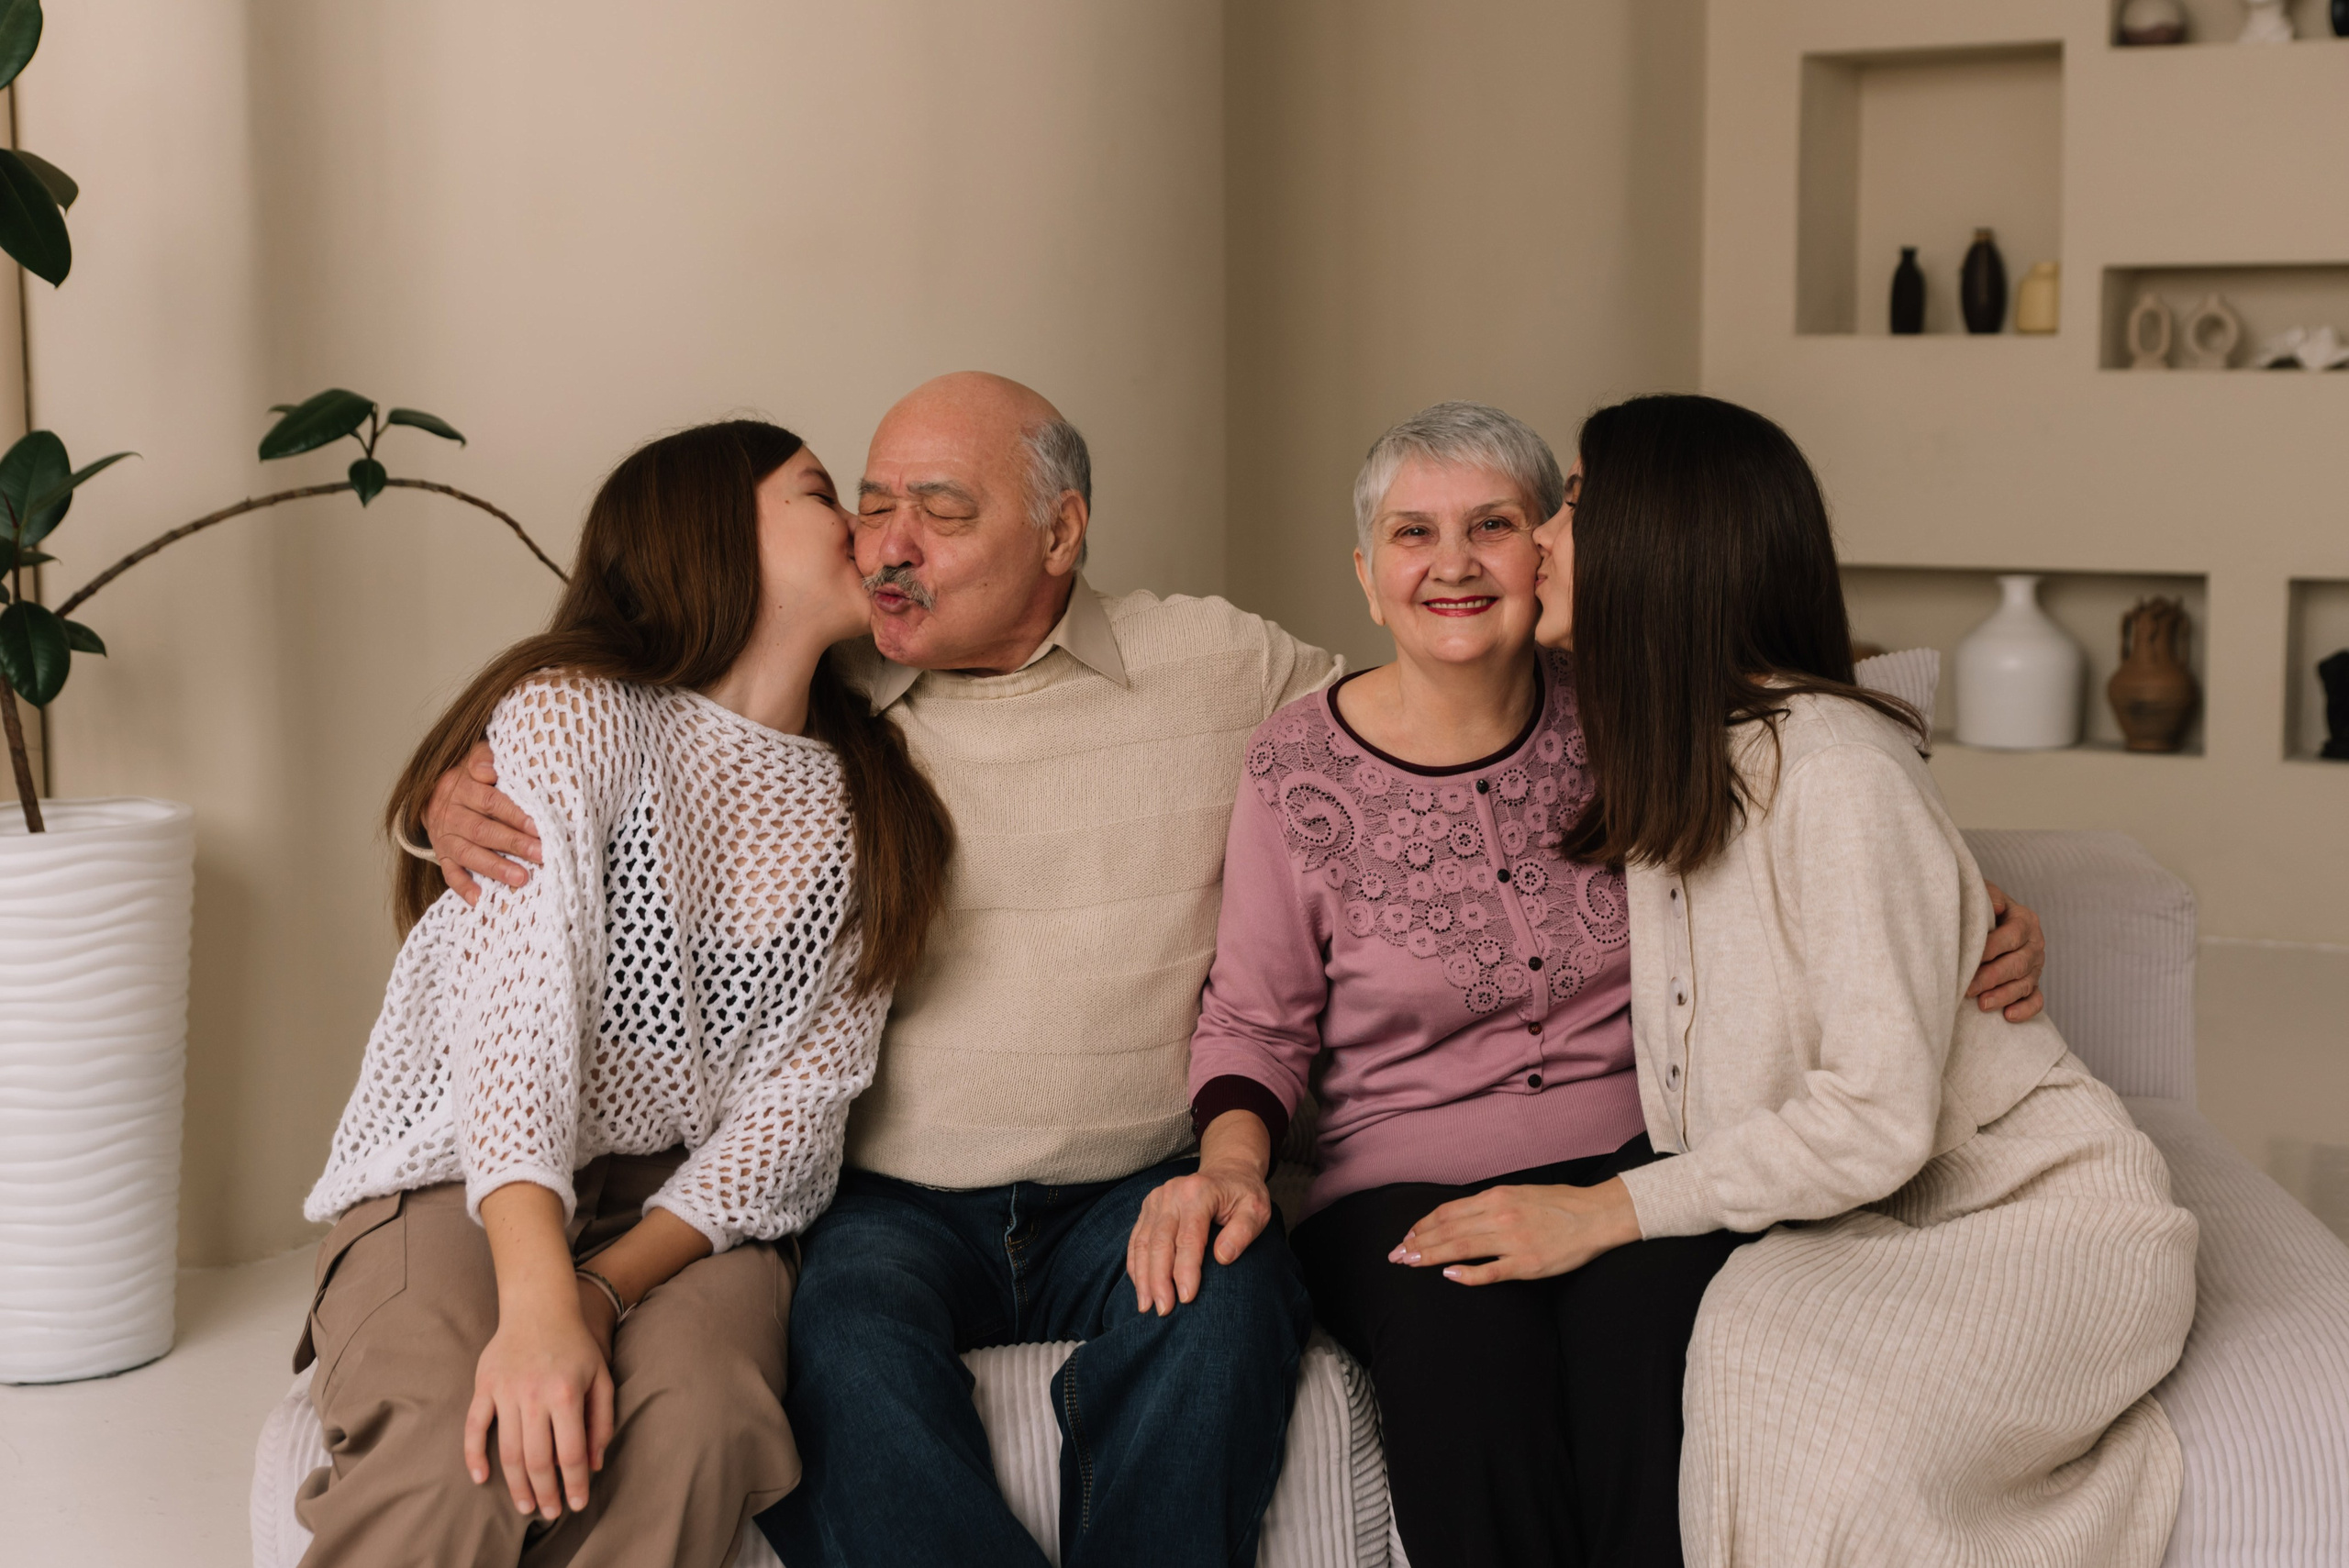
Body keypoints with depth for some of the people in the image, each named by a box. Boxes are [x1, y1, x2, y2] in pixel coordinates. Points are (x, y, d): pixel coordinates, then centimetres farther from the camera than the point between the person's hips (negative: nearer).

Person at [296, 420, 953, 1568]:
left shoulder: (866, 813, 9)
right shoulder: (574, 711, -5)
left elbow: (796, 1101, -1)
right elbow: (517, 1009, -19)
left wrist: (607, 1290, -17)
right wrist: (539, 1304, -32)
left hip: (690, 1213, 4)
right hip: (460, 1185, -3)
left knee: (695, 1430, -31)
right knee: (455, 1468, -35)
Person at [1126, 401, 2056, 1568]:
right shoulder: (1300, 768, 0)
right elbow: (1255, 1020, 6)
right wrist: (1231, 1161, -13)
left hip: (1638, 1151, 1)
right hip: (1408, 1177, -1)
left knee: (1642, 1316, -32)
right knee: (1470, 1355, -33)